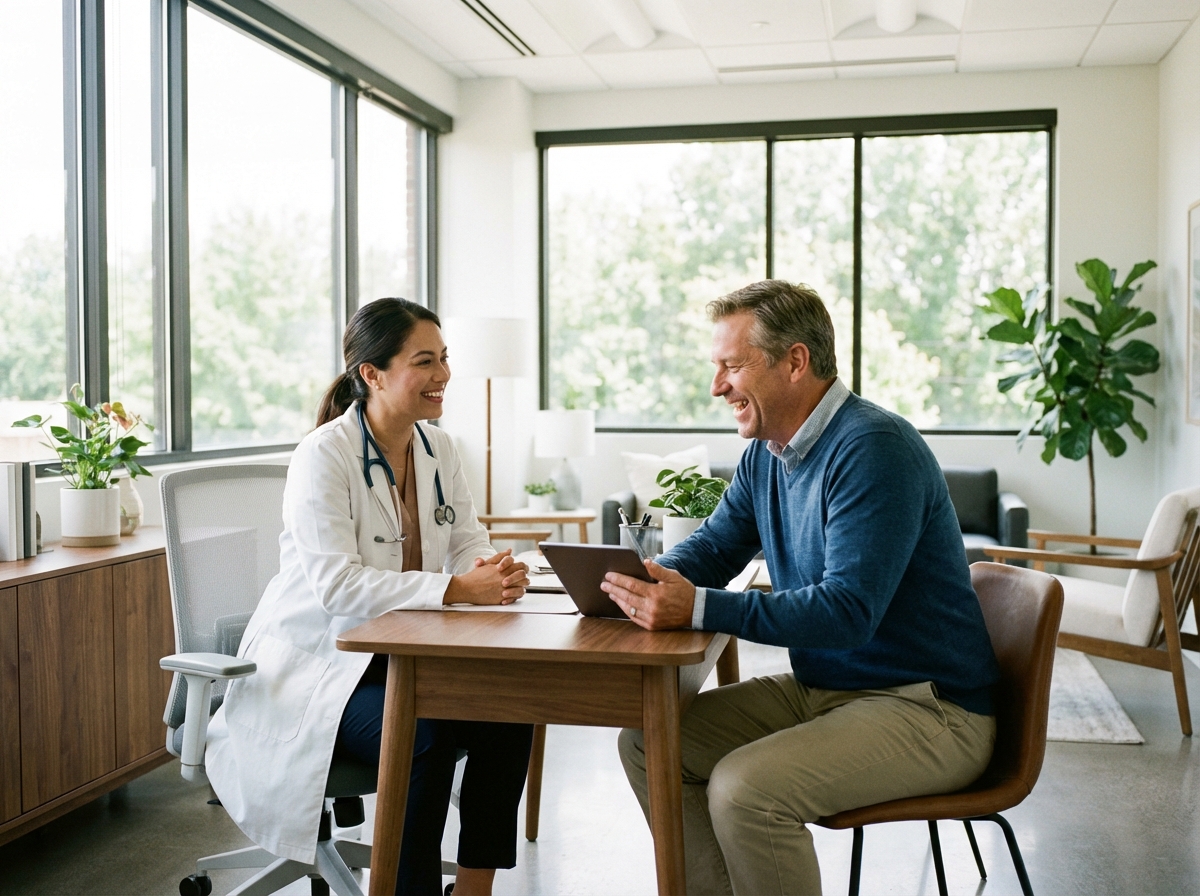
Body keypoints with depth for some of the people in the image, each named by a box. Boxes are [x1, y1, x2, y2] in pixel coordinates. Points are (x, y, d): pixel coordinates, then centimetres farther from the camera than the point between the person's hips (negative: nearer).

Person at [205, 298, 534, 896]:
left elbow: (469, 546, 5)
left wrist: (496, 574, -20)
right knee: (426, 738, -29)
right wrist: (454, 588, -33)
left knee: (508, 714, -16)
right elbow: (336, 584, -26)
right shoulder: (323, 456, -17)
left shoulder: (438, 450, 5)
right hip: (316, 666, -6)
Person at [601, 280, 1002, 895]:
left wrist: (698, 609, -34)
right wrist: (651, 579, -8)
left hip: (926, 708, -9)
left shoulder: (873, 449, -21)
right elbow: (713, 547, 15)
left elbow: (849, 610, -29)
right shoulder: (766, 452, 7)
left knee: (743, 788, -29)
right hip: (819, 689, 9)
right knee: (648, 743, 1)